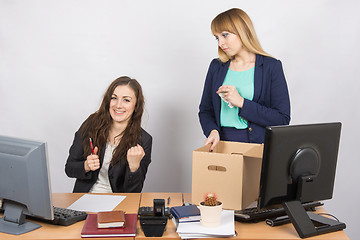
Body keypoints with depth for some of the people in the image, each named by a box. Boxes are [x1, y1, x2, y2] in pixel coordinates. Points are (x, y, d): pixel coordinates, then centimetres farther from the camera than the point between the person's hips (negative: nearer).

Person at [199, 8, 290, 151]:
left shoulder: (271, 67, 1)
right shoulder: (216, 66, 12)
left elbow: (283, 119, -4)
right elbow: (205, 110, 16)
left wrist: (241, 102, -12)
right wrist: (213, 131, -5)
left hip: (257, 145, -2)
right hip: (222, 144, 3)